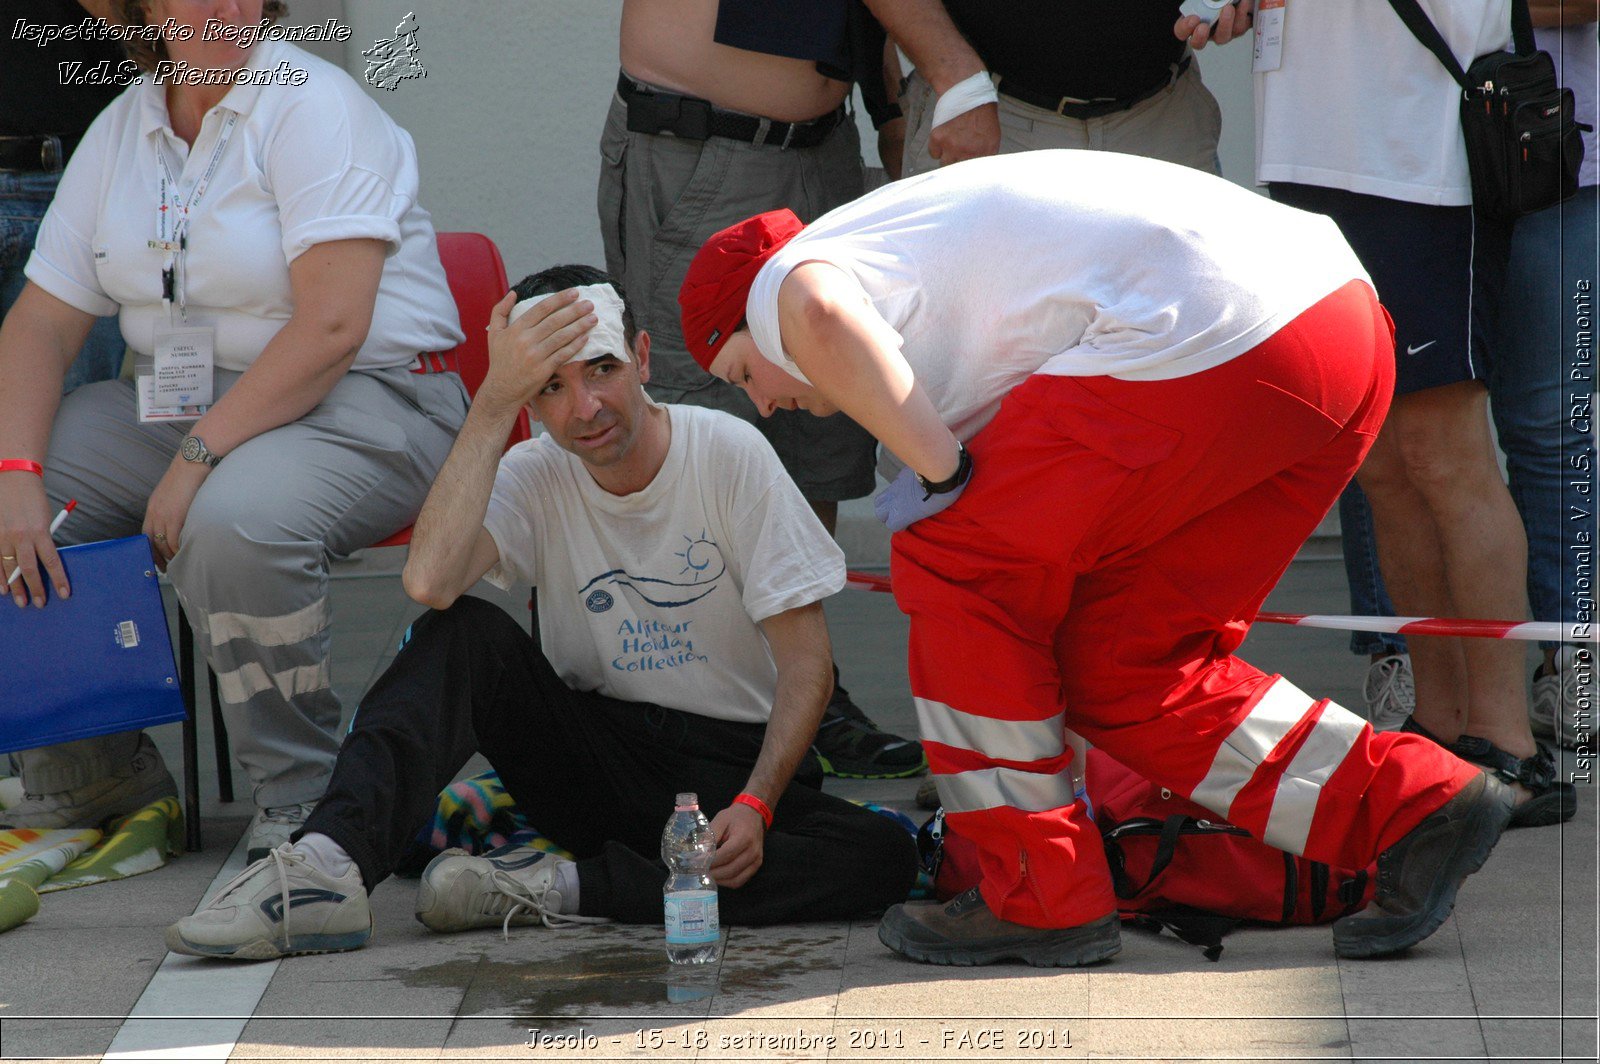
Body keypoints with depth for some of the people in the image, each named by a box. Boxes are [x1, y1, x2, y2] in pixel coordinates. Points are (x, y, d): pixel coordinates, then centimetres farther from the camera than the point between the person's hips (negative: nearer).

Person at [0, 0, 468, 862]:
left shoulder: (310, 105, -13)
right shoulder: (118, 133, 7)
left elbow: (332, 325, -22)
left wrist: (199, 457, -24)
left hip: (364, 401, -7)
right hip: (174, 402, 7)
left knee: (232, 525, -37)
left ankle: (300, 798, -16)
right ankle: (90, 777, 7)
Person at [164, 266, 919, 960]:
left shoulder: (728, 454, -8)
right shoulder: (535, 477, -4)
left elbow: (805, 662, -8)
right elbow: (430, 581, -26)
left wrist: (756, 804, -23)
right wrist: (494, 401, -23)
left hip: (728, 764, -1)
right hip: (595, 752, 1)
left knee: (884, 857, -31)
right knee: (463, 634, -23)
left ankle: (556, 889, -31)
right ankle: (328, 867, -35)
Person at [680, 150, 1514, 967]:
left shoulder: (781, 281, 8)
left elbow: (819, 314, -22)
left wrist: (940, 471, -9)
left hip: (1209, 336, -10)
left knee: (953, 563, 6)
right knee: (1123, 667, 17)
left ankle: (1039, 900, 11)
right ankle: (1411, 804, 13)